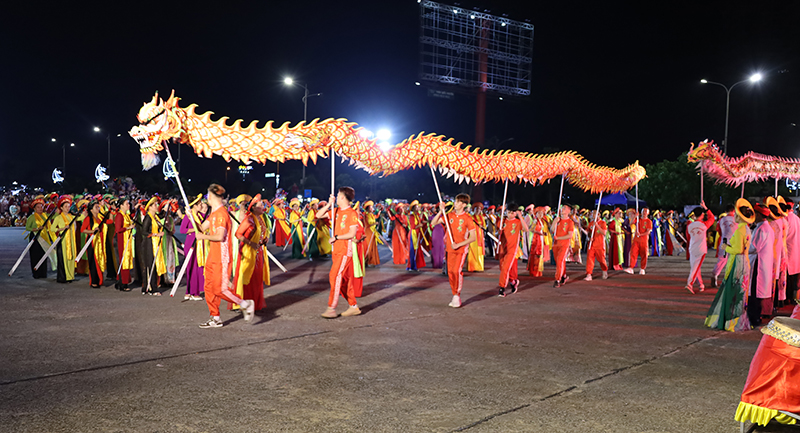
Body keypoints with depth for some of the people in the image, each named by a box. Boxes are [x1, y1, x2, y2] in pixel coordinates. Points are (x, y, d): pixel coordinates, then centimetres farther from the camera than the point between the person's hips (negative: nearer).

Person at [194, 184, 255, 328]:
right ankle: (215, 318, 17)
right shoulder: (214, 213, 15)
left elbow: (220, 236, -24)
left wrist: (203, 237, -13)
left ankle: (245, 304, 6)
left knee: (219, 289, -9)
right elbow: (202, 228, 17)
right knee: (209, 287, 10)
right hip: (213, 256, 10)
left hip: (221, 258, -10)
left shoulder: (221, 213, -17)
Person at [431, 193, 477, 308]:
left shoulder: (468, 218, -7)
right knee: (450, 272, 5)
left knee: (457, 270, -18)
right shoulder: (449, 215, 5)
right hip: (450, 248, 5)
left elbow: (473, 237, -8)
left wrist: (458, 244, -15)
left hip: (461, 249, -5)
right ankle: (455, 296, 17)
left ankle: (457, 296, -5)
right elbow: (433, 223, 4)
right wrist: (441, 211, -9)